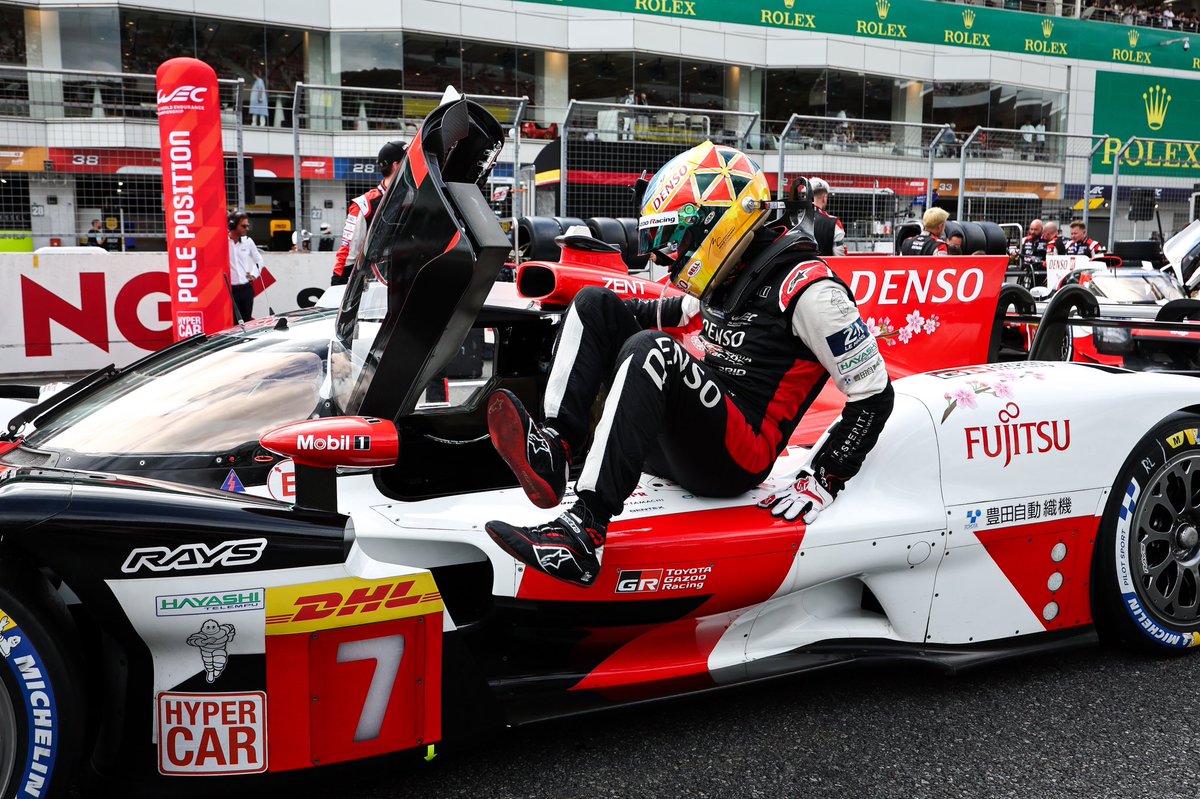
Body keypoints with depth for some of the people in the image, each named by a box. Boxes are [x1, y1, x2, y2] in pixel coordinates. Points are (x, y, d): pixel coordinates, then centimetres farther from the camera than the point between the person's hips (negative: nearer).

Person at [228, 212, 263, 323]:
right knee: (233, 323, -3)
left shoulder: (248, 241, 7)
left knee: (247, 322, 8)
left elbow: (259, 260, 23)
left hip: (246, 288, 5)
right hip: (229, 290, -4)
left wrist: (254, 274, 11)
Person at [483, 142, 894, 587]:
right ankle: (554, 445, -20)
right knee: (594, 303, 2)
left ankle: (585, 535, -42)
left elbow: (873, 394, -8)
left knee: (652, 351, -35)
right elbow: (690, 310, 36)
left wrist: (824, 482, -13)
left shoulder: (807, 287, -10)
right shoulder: (729, 275, 14)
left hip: (735, 460, -9)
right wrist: (608, 318, 23)